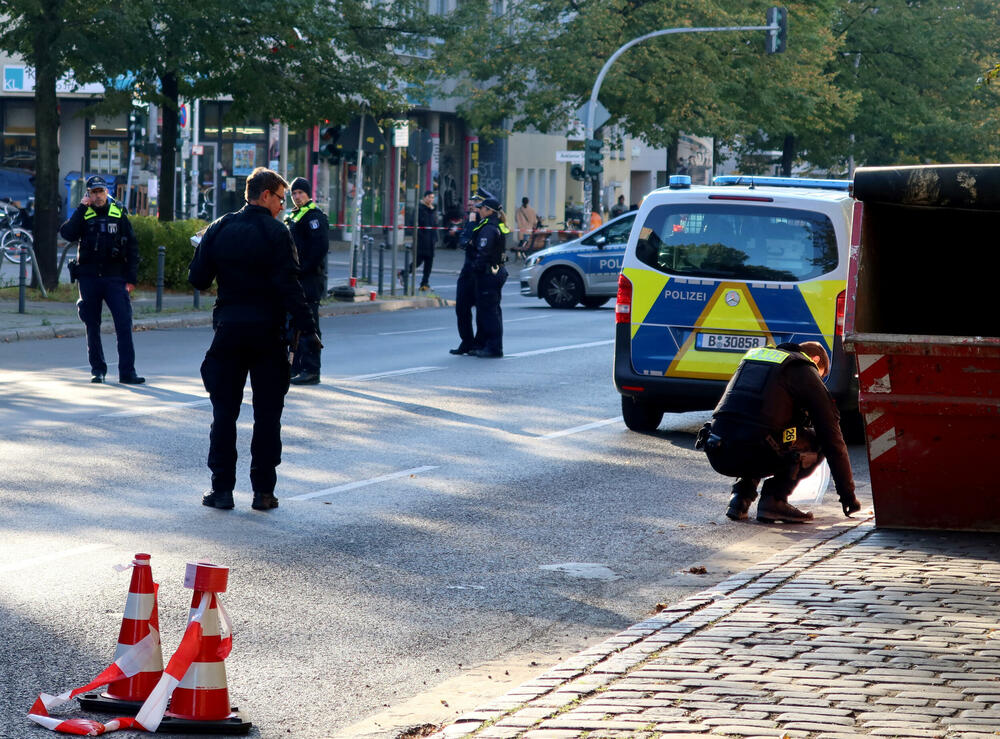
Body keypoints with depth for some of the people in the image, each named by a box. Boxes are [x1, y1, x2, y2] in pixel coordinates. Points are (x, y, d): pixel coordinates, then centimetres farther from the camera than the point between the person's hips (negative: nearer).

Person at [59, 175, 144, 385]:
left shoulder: (119, 215, 7)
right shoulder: (83, 215, 6)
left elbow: (132, 248, 8)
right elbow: (67, 234, -13)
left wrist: (131, 278, 1)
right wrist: (81, 208, -12)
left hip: (114, 278, -1)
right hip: (88, 279, 1)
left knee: (124, 324, -10)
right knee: (92, 326, 6)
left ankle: (127, 372, -10)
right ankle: (98, 370, 17)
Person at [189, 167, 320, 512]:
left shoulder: (219, 229, 3)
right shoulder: (276, 233, -8)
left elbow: (197, 278, 2)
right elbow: (289, 286, -16)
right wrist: (307, 328, -15)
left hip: (228, 329, 3)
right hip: (267, 332, -3)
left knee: (224, 411, 8)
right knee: (267, 413, 4)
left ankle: (221, 488, 6)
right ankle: (263, 490, 3)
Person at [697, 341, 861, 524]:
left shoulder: (755, 354, 29)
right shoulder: (807, 374, 12)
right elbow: (833, 439, 13)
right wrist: (848, 494, 21)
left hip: (717, 456, 6)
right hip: (752, 455, -6)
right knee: (818, 441, 16)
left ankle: (740, 497, 16)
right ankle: (774, 499, 4)